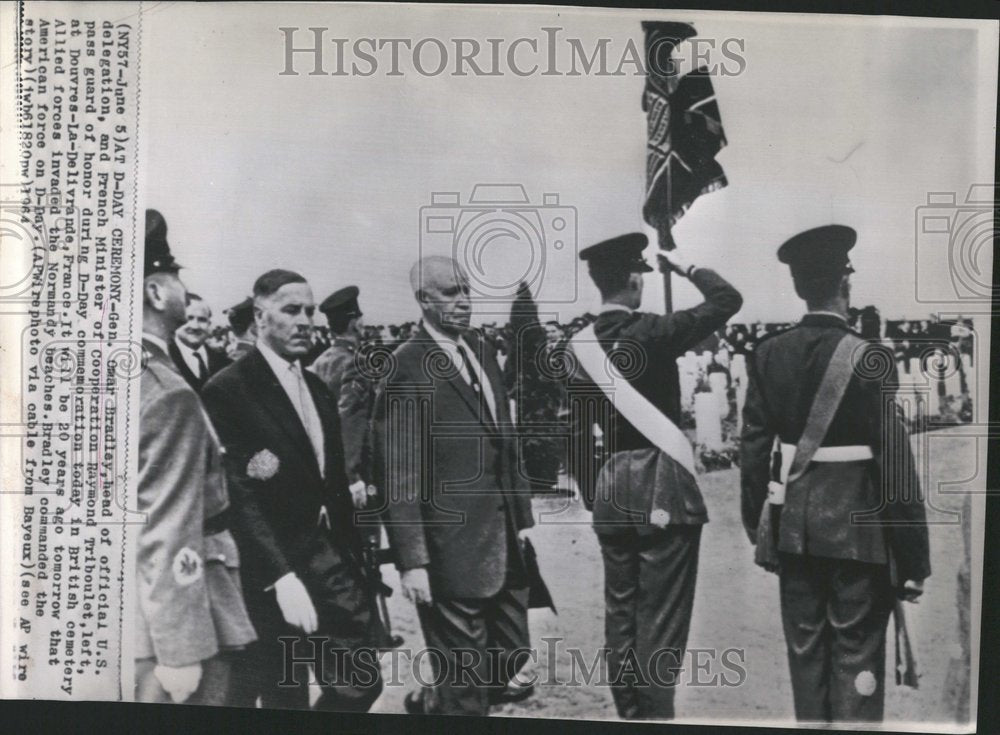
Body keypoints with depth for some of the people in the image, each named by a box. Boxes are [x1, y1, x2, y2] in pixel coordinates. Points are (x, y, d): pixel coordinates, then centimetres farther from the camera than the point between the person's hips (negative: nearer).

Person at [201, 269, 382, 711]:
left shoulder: (318, 388, 13)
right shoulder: (228, 390, -12)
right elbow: (240, 495, -18)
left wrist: (355, 557, 14)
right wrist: (282, 576, -25)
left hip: (333, 560, 7)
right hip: (275, 574, -7)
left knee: (361, 683, 9)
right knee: (286, 699, 7)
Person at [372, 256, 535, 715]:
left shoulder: (481, 350, 9)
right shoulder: (408, 368, -15)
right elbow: (398, 475, -17)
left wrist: (520, 514, 12)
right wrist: (411, 560, -18)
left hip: (503, 532, 8)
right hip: (453, 544, -7)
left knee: (511, 650, 23)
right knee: (463, 680, 8)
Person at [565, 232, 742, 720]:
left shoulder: (580, 345, 4)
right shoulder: (652, 332, -14)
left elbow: (578, 433, 8)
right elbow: (727, 300, -7)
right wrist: (688, 268, 8)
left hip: (610, 492, 6)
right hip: (660, 489, -6)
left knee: (621, 614, 15)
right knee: (660, 619, 2)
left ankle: (629, 714, 25)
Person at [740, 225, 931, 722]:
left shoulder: (768, 354, -2)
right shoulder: (871, 360, -15)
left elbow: (753, 447, 2)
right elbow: (895, 466, -14)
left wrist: (756, 523, 13)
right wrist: (912, 559, -6)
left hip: (795, 525, 4)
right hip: (857, 527, -4)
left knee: (805, 649, 16)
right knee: (857, 655, 7)